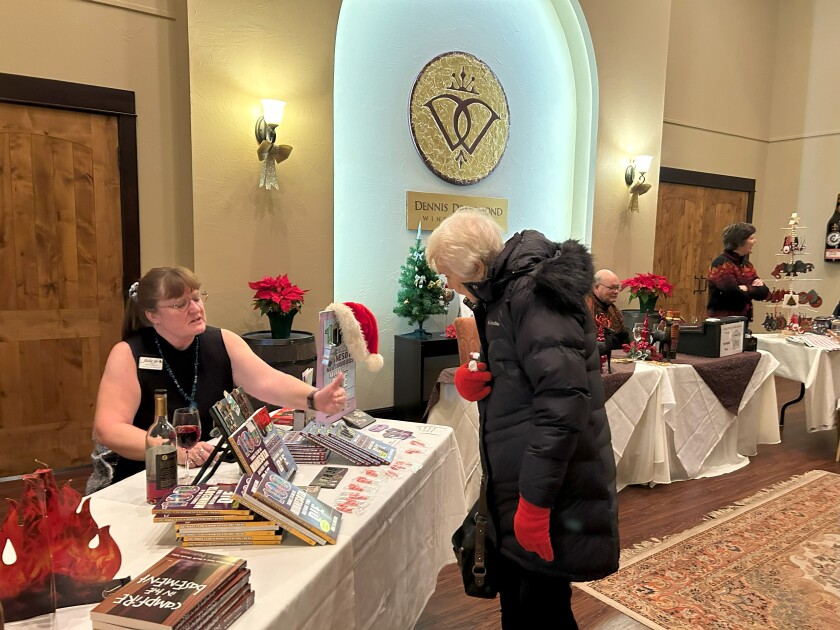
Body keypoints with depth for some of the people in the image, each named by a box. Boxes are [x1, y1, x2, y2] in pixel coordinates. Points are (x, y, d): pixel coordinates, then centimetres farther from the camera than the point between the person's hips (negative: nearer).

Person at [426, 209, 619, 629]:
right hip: (520, 486, 9)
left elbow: (564, 399, -27)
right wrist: (476, 382, -2)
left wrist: (535, 498, -25)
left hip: (552, 493, -9)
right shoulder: (503, 294, 11)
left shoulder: (534, 292, -19)